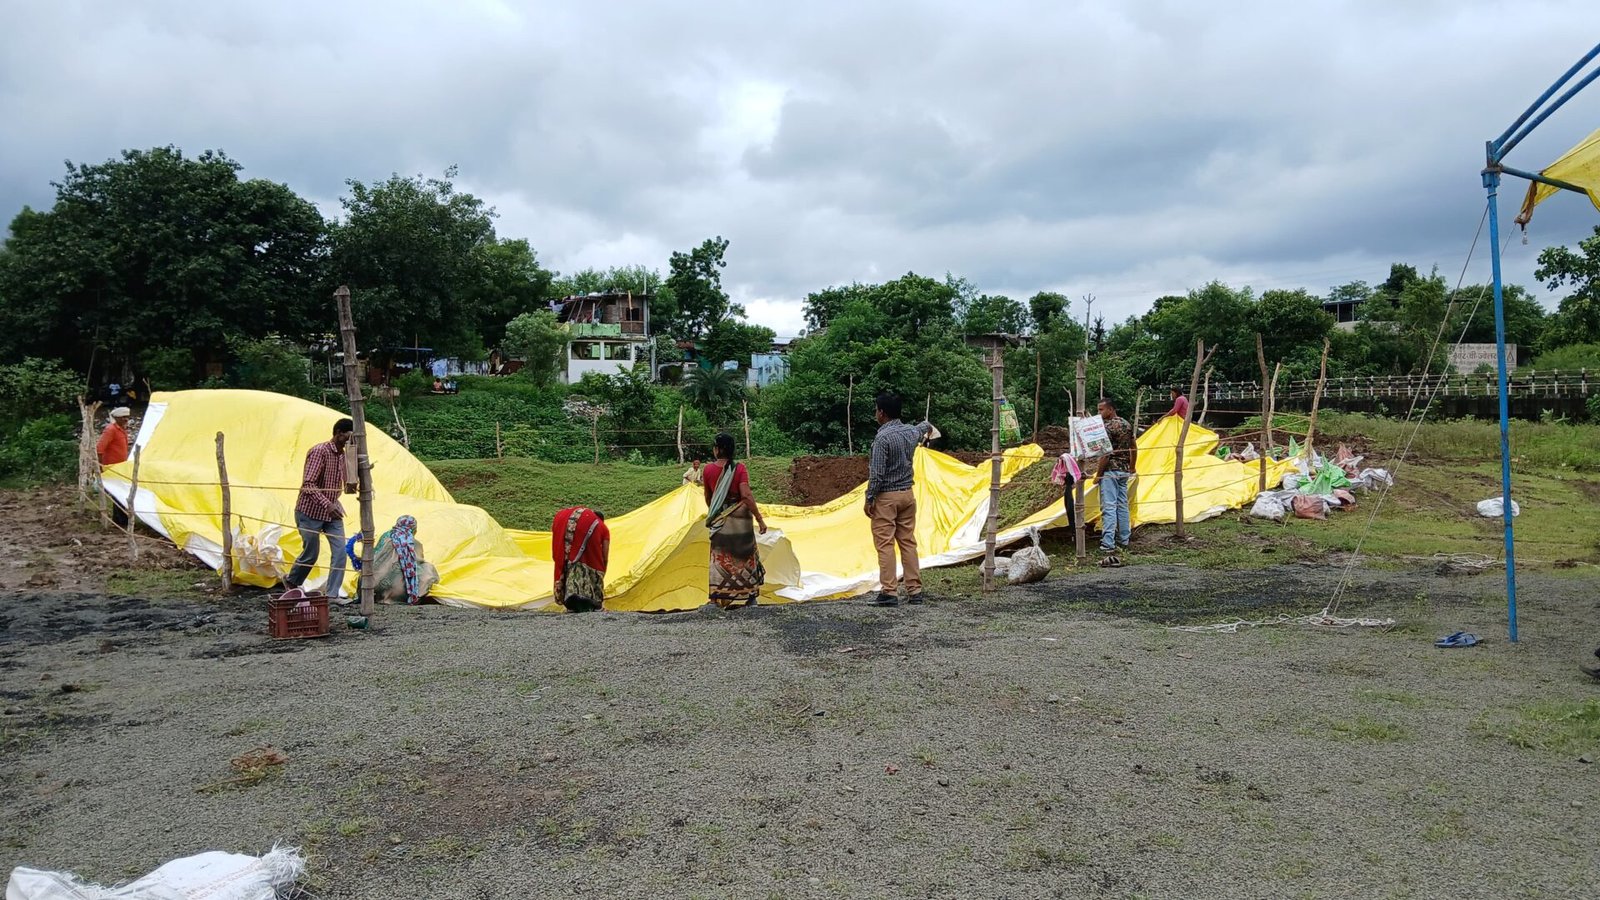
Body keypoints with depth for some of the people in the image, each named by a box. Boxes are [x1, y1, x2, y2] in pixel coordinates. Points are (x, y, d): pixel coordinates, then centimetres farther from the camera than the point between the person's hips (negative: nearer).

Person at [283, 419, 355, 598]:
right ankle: (291, 581, 34)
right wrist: (327, 504, -34)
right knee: (311, 554, 5)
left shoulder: (343, 455, 5)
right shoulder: (319, 451, -19)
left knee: (340, 551, -6)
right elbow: (308, 484, -24)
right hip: (310, 511, -6)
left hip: (332, 512, 6)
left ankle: (332, 595, -1)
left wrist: (350, 487, -9)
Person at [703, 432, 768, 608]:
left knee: (720, 559, 9)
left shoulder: (708, 469, -5)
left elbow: (707, 497, 8)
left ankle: (720, 598, 10)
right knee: (744, 556, 11)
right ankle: (748, 596, 15)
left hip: (719, 520, 2)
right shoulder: (739, 468, -12)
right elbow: (746, 496, -19)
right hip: (740, 519, -2)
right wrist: (760, 519, -14)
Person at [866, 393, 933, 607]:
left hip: (886, 496, -7)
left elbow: (877, 473, -18)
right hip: (907, 494, 7)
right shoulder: (911, 432, 6)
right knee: (908, 542, 10)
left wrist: (869, 499, -10)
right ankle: (915, 591, 11)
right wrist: (927, 426, 56)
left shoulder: (883, 437, -16)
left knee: (885, 545, -5)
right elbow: (921, 428, 33)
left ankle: (889, 592, -8)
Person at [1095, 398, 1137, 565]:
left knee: (1109, 508, -11)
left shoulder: (1108, 427, -15)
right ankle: (1123, 542, 21)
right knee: (1123, 506, 15)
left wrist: (1098, 474, -14)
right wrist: (1131, 468, 25)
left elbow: (1106, 453, -19)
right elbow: (1134, 448, 17)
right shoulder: (1127, 424, 11)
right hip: (1124, 471, 9)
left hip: (1110, 471, -9)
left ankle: (1108, 546, -17)